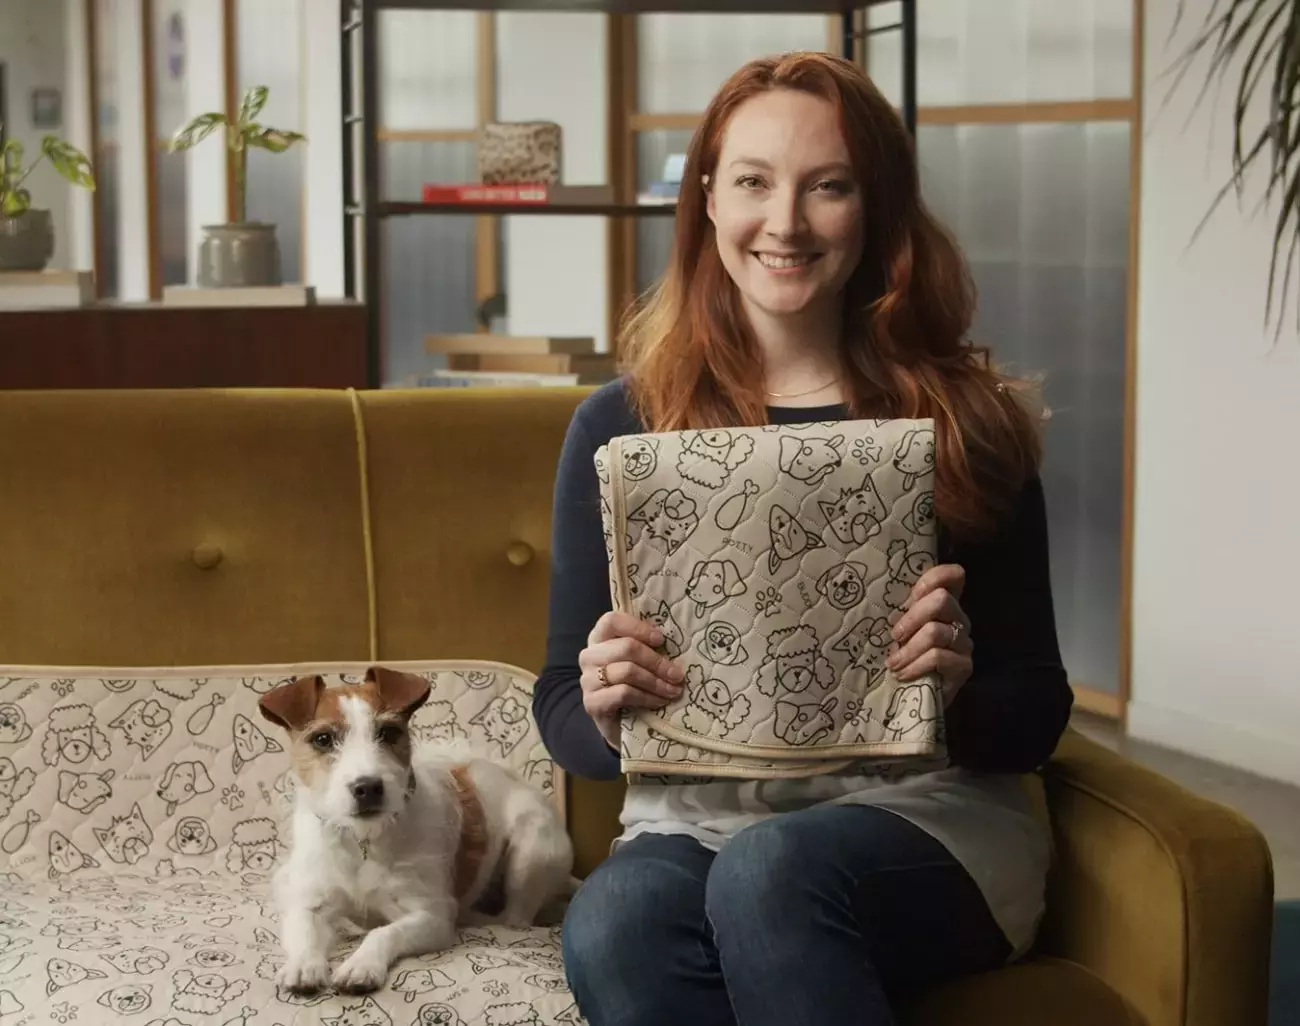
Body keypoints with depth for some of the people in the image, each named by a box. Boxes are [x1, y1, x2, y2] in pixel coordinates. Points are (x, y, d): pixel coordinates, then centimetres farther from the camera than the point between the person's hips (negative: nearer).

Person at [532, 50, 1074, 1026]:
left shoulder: (967, 424, 2)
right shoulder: (620, 426, 6)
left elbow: (1036, 716, 5)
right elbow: (562, 711, 9)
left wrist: (960, 689, -18)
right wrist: (606, 713, -15)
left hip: (926, 815, -1)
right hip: (694, 818, 1)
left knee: (767, 877, -35)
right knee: (612, 919, -34)